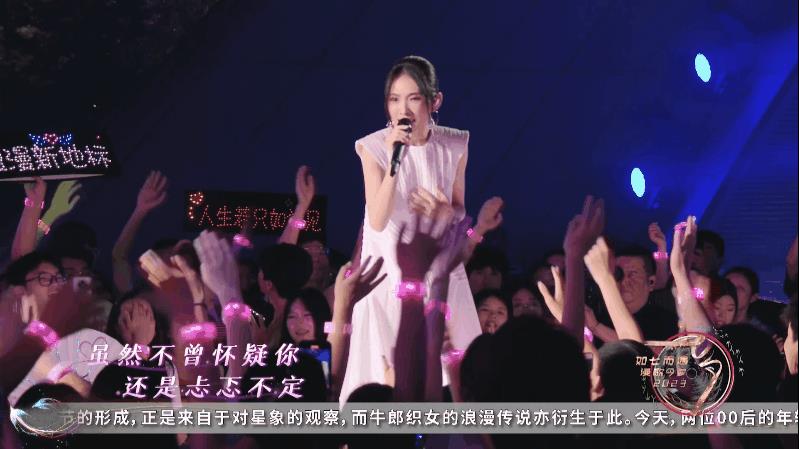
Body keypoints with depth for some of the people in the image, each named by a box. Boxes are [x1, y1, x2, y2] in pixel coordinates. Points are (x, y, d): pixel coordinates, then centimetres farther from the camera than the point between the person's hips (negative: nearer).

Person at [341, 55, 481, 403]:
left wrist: (444, 212, -15)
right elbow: (378, 221, -20)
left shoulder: (454, 146, -5)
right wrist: (394, 161, -29)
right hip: (390, 272, -2)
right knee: (387, 373, -2)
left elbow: (460, 212, 8)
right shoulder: (374, 148, -12)